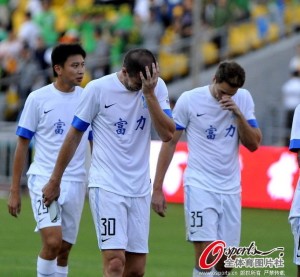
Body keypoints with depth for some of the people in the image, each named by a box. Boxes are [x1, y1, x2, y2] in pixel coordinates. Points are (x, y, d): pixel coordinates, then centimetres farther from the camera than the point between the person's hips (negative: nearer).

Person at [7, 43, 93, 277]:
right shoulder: (38, 99, -3)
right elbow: (22, 145, 2)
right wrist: (14, 191, 1)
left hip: (76, 182, 3)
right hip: (44, 179, -3)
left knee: (64, 249, 6)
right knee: (52, 242, -19)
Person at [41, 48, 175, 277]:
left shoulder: (158, 87, 1)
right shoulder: (98, 89, -7)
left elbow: (168, 134, -9)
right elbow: (75, 136, 2)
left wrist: (150, 94, -18)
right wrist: (55, 181, 8)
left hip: (140, 189, 4)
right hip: (106, 187, -4)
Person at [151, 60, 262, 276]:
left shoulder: (243, 99, 3)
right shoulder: (189, 100, -7)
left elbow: (254, 144, 2)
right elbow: (169, 143, 0)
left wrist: (238, 114, -14)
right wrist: (157, 189, -1)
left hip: (231, 190, 4)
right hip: (200, 187, -4)